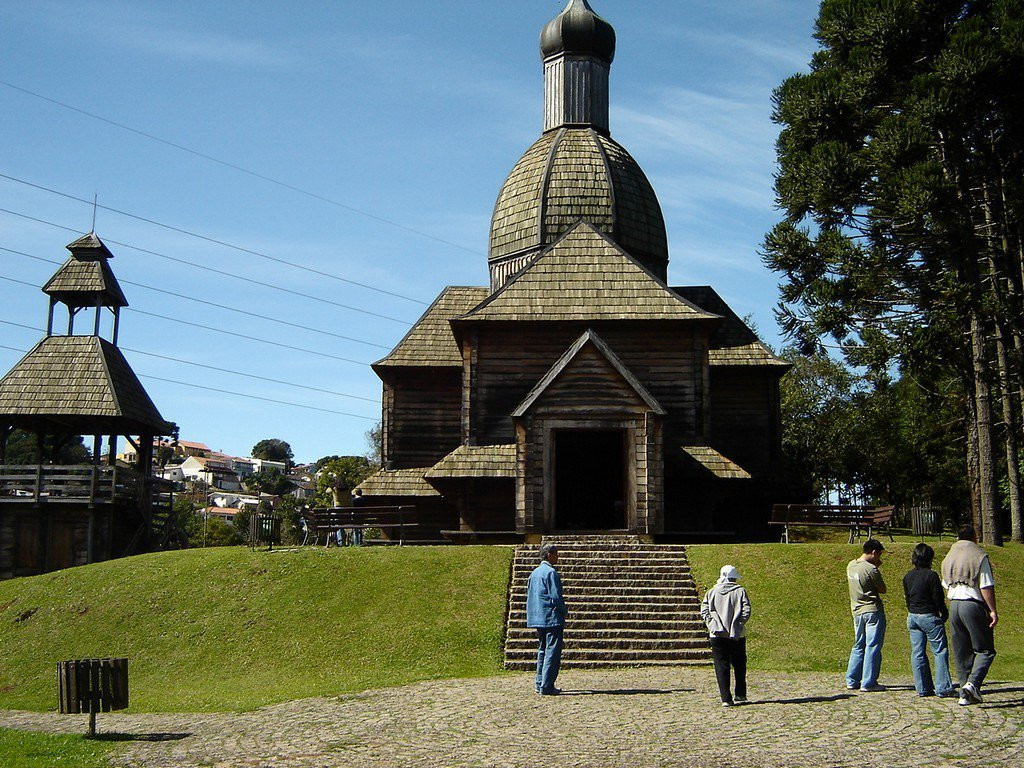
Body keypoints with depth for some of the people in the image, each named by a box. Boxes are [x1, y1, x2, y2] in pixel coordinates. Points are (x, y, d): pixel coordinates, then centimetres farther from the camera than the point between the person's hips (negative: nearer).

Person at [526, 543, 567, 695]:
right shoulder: (551, 572, -14)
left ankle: (540, 684, 18)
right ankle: (546, 686, -10)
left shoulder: (534, 572, 14)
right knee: (553, 651, -7)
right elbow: (556, 596, -17)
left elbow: (529, 595, 19)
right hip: (552, 618, -9)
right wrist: (564, 611, -2)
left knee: (543, 650, 16)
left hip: (537, 618, 9)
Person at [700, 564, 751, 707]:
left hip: (718, 635, 0)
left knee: (721, 667, 2)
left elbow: (704, 611, -3)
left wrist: (712, 625, 1)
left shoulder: (711, 592, 5)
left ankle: (726, 699, -3)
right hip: (737, 635, 0)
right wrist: (738, 624, -1)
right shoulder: (740, 591, 0)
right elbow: (746, 611, -9)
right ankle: (740, 695, 20)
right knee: (739, 666, 16)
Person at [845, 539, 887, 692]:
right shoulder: (871, 569, -17)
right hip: (873, 611, -7)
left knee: (858, 646, 16)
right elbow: (882, 590, -7)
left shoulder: (850, 565, 5)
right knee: (873, 647, -1)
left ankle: (852, 681, 16)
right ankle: (868, 683, 0)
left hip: (857, 611, 8)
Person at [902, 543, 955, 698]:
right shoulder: (931, 575, -13)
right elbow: (938, 598, -11)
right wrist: (945, 614, 4)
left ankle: (923, 688, 9)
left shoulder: (907, 576, 7)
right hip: (929, 617, -6)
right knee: (940, 651, 1)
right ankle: (942, 688, -1)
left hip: (912, 617, 6)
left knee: (917, 653, 7)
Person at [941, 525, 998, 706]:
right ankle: (973, 683, -17)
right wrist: (993, 610, -8)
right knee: (985, 650, 1)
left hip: (954, 605, 6)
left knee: (961, 653, 10)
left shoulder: (948, 558, 13)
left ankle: (965, 694, 9)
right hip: (973, 604, -6)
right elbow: (986, 587, -11)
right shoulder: (979, 556, -6)